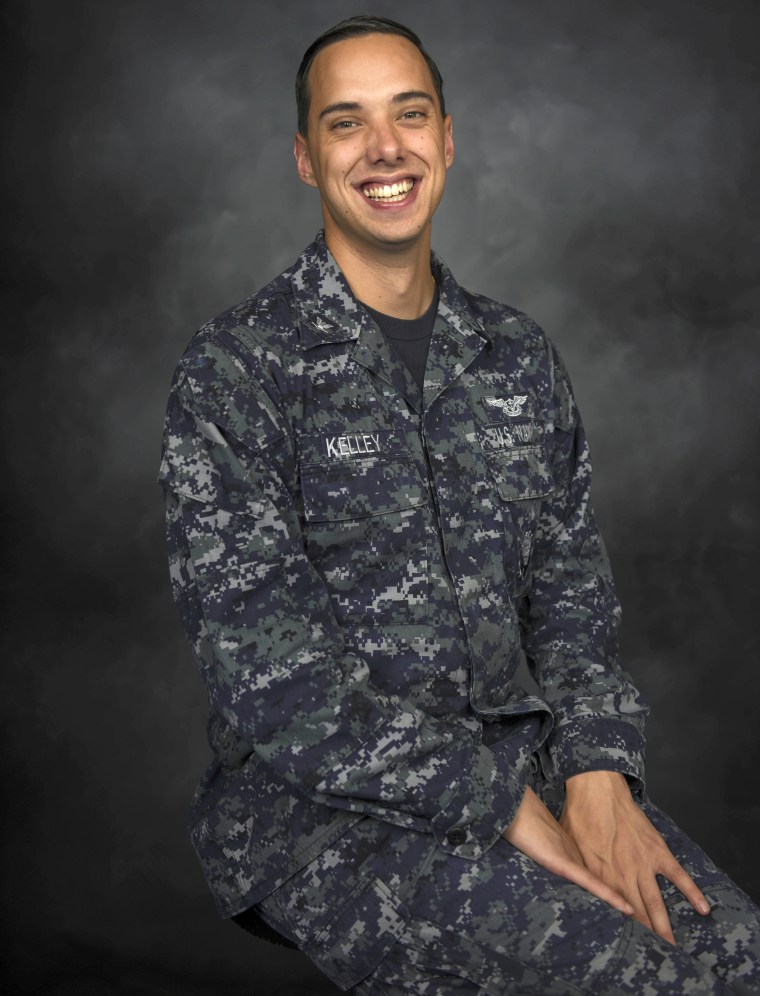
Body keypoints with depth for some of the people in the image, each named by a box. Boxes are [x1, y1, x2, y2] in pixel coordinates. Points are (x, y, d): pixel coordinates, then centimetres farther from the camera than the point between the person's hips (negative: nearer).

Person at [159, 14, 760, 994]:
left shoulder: (519, 356, 9)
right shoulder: (234, 368, -8)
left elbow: (570, 586, 10)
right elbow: (264, 673, -15)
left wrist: (598, 772, -8)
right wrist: (507, 809, -17)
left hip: (511, 753, 5)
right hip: (315, 801, -4)